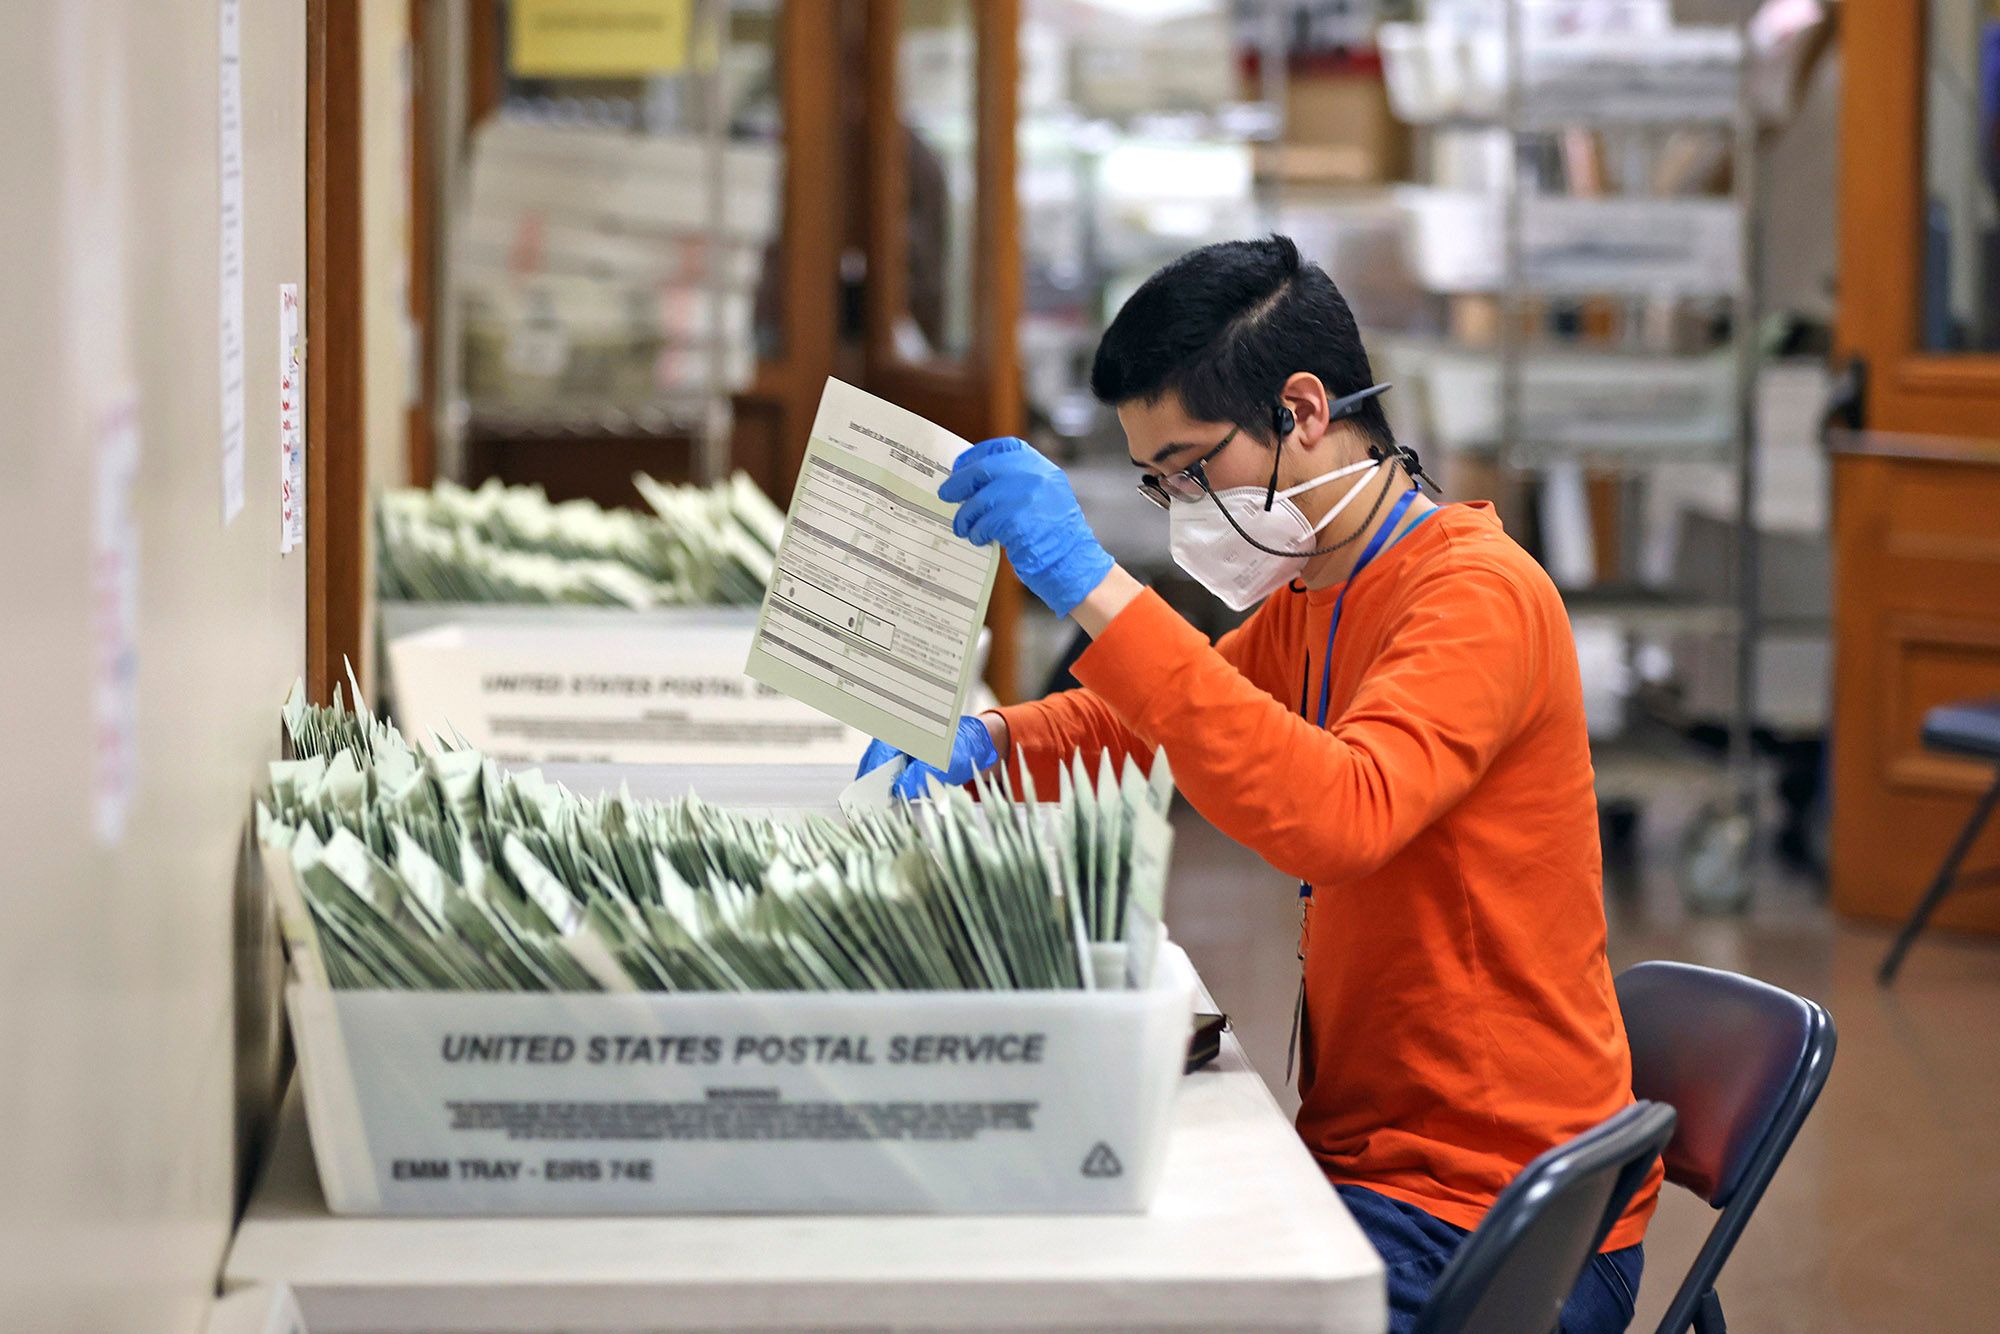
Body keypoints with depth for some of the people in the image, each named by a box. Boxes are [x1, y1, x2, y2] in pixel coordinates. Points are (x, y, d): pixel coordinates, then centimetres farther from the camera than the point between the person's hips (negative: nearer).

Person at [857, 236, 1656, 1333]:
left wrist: (1092, 585, -37)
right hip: (1362, 1156, 8)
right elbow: (1144, 723, 28)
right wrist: (983, 743, 4)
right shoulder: (1306, 602, 12)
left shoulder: (1478, 596, -18)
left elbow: (1344, 815, -36)